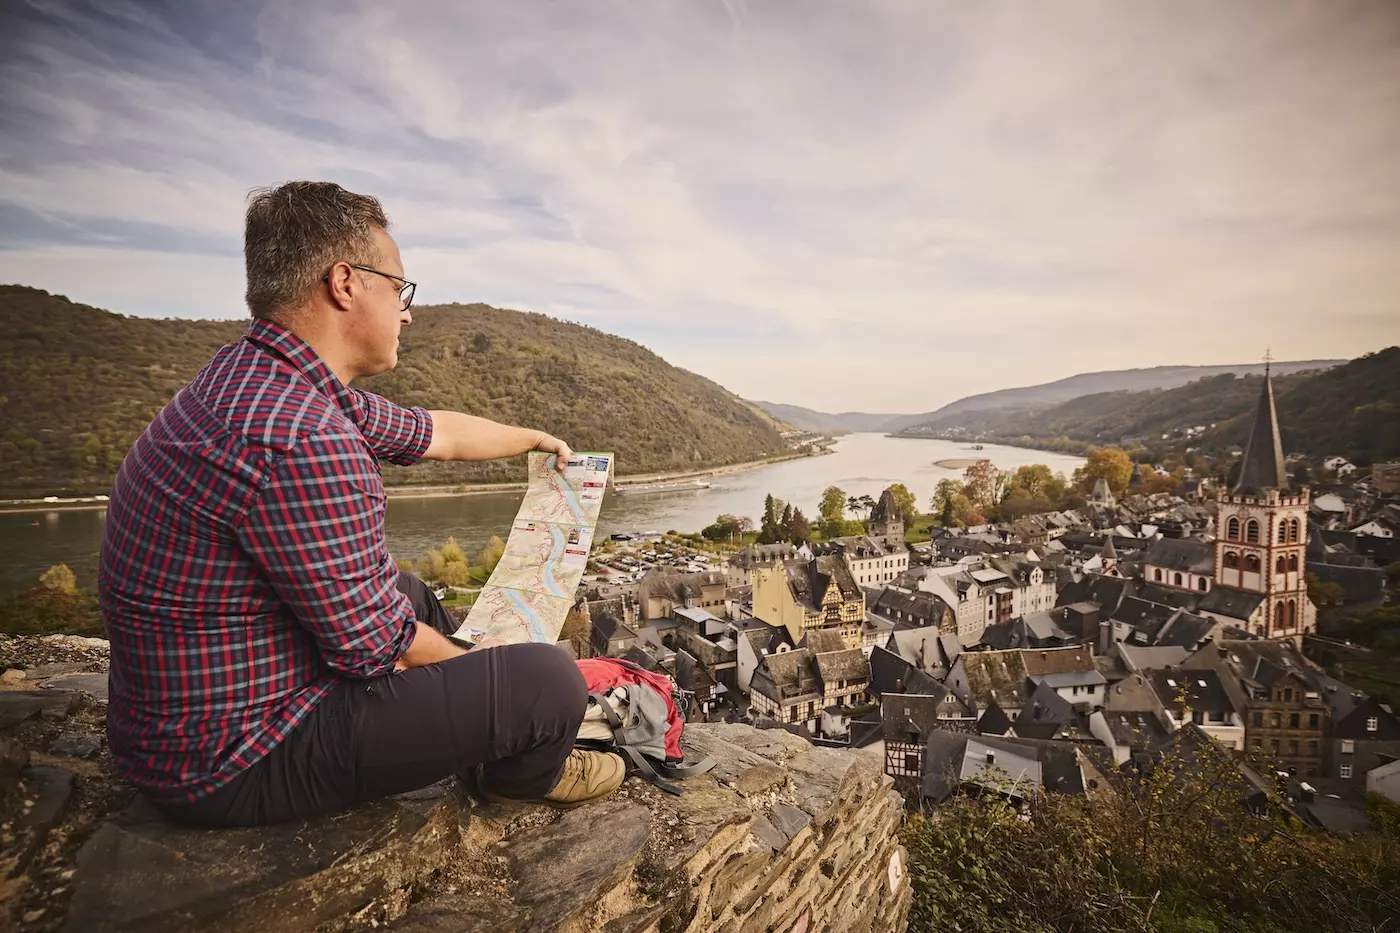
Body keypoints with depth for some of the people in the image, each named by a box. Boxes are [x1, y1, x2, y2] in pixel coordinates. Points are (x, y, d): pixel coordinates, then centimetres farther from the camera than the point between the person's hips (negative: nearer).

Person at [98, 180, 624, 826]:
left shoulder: (255, 377, 1)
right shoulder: (298, 438, -32)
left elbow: (434, 432, 13)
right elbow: (378, 647, -24)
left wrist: (535, 438, 27)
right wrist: (463, 659, -2)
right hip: (235, 761, -10)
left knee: (409, 591, 28)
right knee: (548, 679, -14)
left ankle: (498, 743, 40)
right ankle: (525, 774, 22)